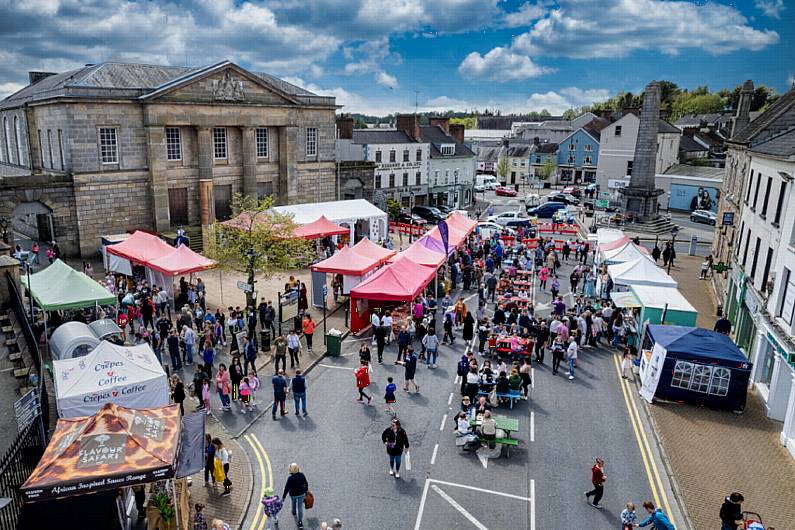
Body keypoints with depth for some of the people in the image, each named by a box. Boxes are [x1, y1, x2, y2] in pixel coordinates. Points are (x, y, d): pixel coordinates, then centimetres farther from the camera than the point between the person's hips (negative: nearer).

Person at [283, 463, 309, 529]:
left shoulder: (290, 478, -31)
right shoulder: (302, 475, -21)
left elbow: (287, 488, -22)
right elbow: (306, 484, -6)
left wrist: (283, 496, -10)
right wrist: (306, 490, 12)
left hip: (293, 494, -1)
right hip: (301, 494, 1)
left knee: (294, 503, 31)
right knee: (300, 507, 15)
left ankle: (294, 512, 60)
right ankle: (300, 521, 21)